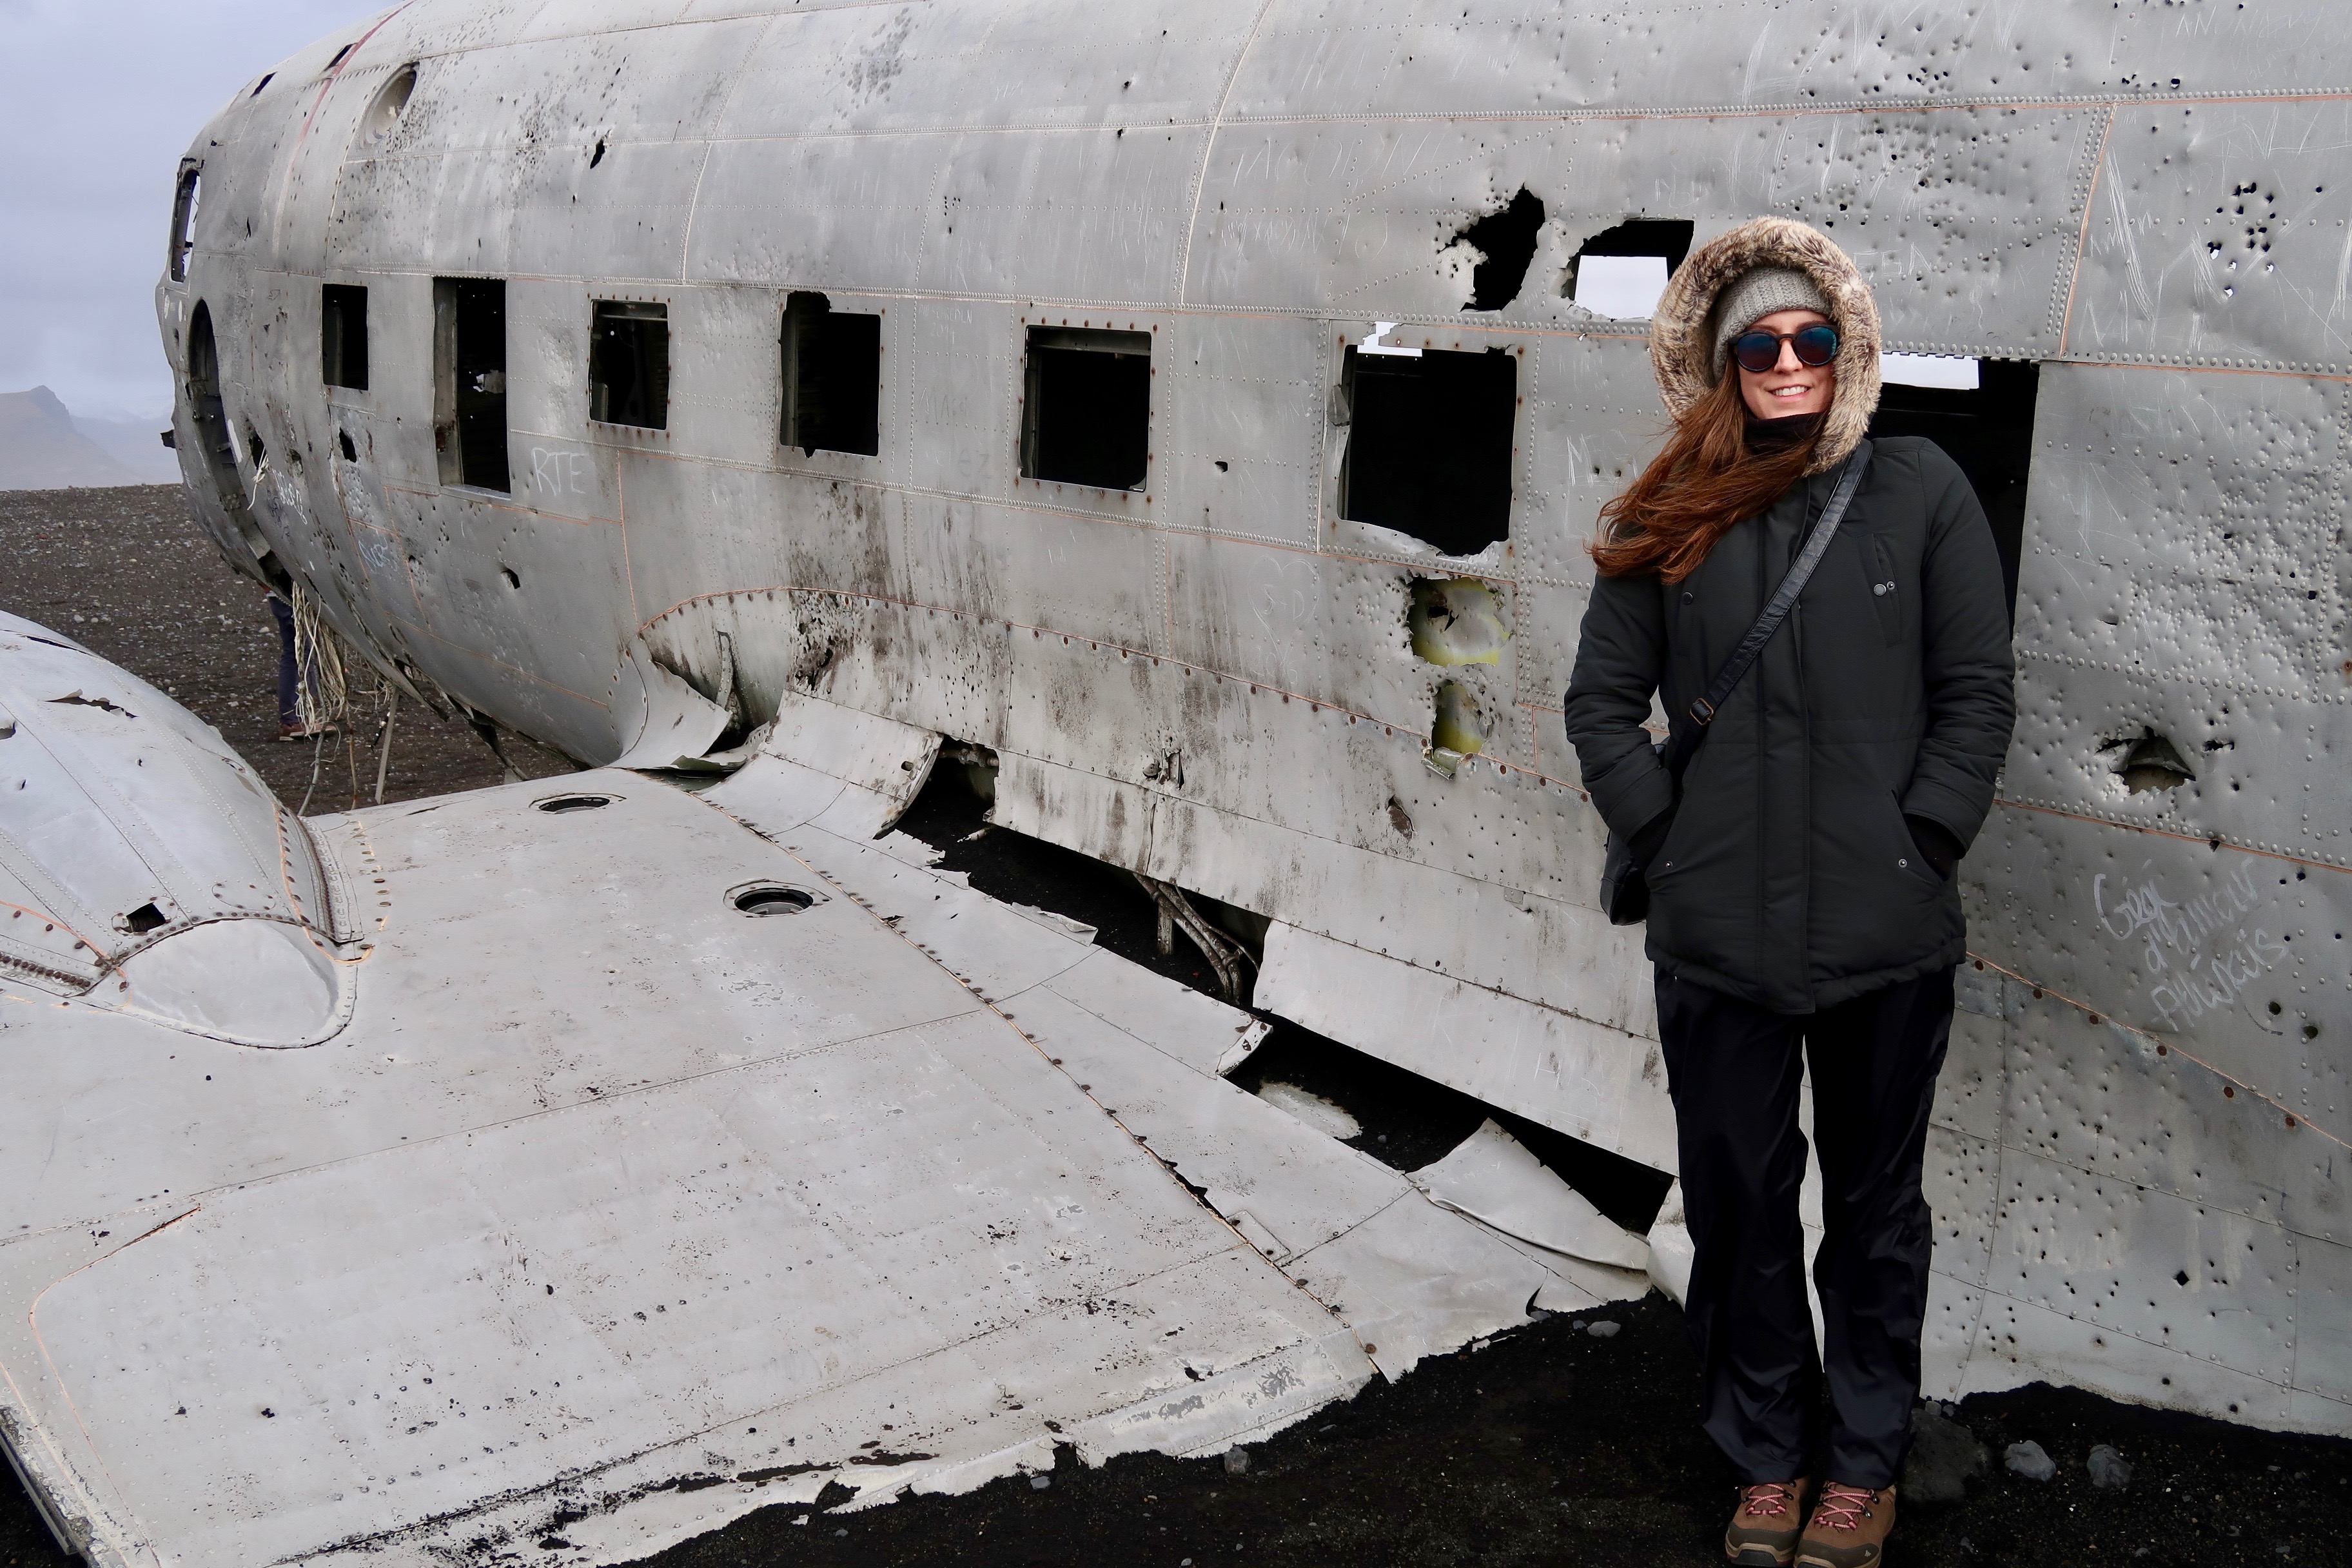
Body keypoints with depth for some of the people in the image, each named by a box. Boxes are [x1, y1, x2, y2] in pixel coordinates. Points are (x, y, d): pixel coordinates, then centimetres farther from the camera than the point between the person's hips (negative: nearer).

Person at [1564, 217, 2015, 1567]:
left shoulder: (1920, 489, -1)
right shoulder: (1672, 515, 3)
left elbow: (1978, 695, -1)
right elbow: (1603, 702, 7)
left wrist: (1919, 848, -8)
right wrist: (1668, 839, -3)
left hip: (1888, 940, -1)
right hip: (1716, 938, 2)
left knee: (1876, 1205, 14)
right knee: (1738, 1206, 13)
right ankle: (1770, 1457, 33)